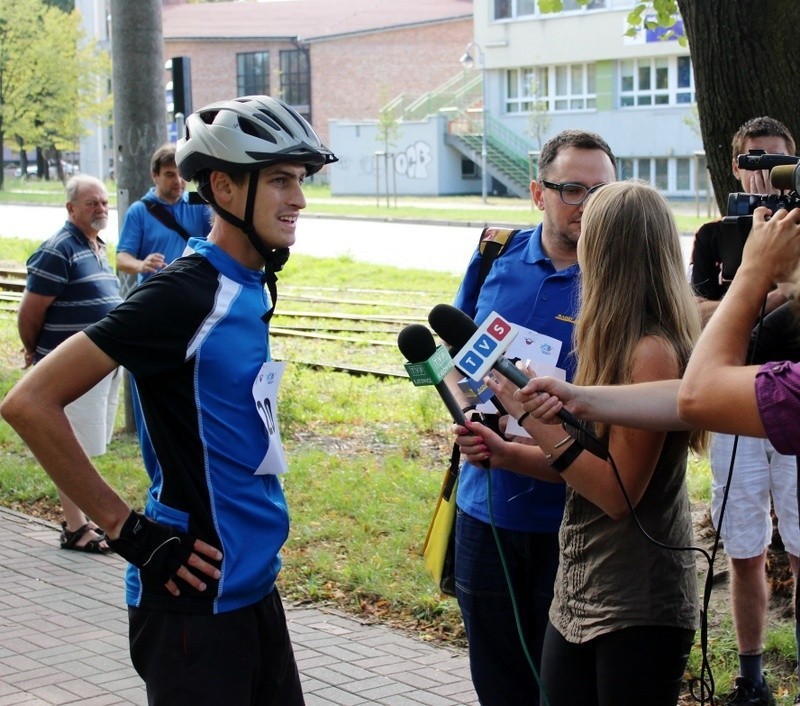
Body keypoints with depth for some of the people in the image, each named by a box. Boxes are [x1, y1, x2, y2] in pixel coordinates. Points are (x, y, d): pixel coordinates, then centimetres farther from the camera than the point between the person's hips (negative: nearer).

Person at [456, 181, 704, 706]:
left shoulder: (652, 352, -20)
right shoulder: (620, 347, 9)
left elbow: (618, 492, -20)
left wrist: (535, 416, -18)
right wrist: (504, 452, 1)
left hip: (638, 609, -9)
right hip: (581, 596, 9)